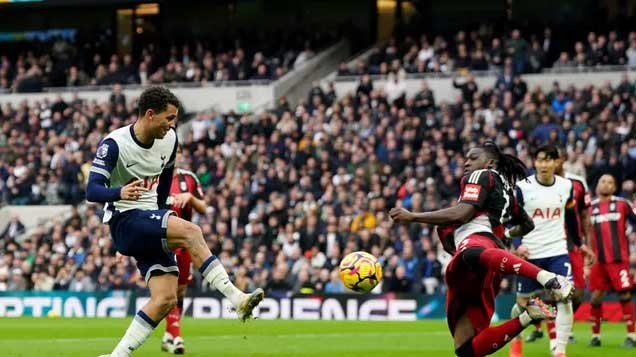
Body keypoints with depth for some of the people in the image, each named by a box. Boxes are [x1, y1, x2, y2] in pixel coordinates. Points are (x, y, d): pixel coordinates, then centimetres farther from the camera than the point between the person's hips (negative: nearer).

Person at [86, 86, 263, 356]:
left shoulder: (168, 140, 4)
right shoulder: (113, 144, -16)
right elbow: (92, 191, -25)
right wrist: (120, 193, -44)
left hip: (151, 223, 7)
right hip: (125, 221, -7)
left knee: (165, 299, -7)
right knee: (190, 231, -30)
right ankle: (236, 299, -34)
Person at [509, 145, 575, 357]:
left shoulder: (566, 187, 4)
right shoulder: (522, 188, -6)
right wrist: (517, 244, -15)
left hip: (558, 252, 2)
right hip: (529, 254, -2)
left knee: (565, 298, -15)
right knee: (523, 302, 9)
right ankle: (516, 339, 37)